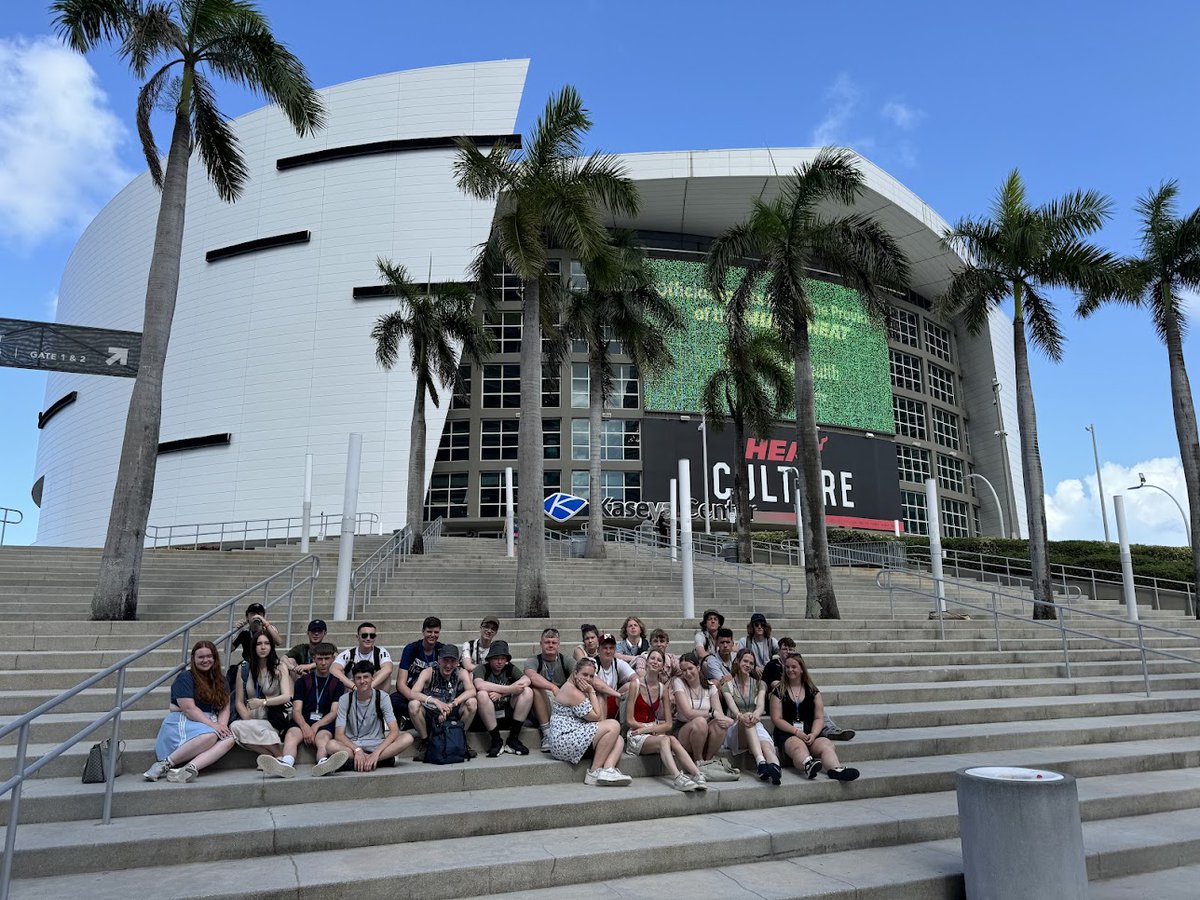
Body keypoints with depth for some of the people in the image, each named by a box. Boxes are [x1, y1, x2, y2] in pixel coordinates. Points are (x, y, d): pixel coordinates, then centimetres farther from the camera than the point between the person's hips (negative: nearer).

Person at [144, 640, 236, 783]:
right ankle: (164, 764, -27)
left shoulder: (220, 680, 15)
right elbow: (189, 708, -14)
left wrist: (221, 725, -13)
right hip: (183, 722, -5)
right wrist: (213, 725, -21)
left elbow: (225, 708, 9)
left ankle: (190, 768, -45)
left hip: (211, 724, 6)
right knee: (210, 736, -39)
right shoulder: (185, 678, -3)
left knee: (229, 739, -29)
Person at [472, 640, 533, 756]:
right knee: (482, 694, -31)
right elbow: (479, 685, -29)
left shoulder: (509, 668, 6)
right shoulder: (482, 668, -5)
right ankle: (497, 741, -18)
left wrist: (501, 693, -25)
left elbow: (526, 680, -14)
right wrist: (509, 689, -27)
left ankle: (513, 739, -11)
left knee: (528, 691, -15)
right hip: (487, 716, -3)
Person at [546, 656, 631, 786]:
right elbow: (596, 717, -11)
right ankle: (594, 772, -13)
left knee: (618, 740, 0)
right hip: (563, 741, -11)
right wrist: (591, 692, -5)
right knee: (613, 726, -15)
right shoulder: (572, 691, -12)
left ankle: (608, 770, -26)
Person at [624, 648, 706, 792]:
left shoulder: (663, 689, 8)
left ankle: (698, 775, -40)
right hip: (636, 737, -4)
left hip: (653, 734, 4)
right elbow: (630, 721, -7)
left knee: (672, 740, -29)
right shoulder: (636, 685, -5)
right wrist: (655, 729, -8)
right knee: (665, 739, -32)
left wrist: (648, 729, -9)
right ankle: (677, 778, -49)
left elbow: (668, 724, 5)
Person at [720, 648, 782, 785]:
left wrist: (756, 714, -31)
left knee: (766, 744, -34)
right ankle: (761, 762, -60)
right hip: (735, 730, -2)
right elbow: (732, 707, -10)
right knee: (746, 722, -38)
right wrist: (741, 716, -36)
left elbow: (761, 705, -4)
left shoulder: (759, 684, 16)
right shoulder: (727, 686, 9)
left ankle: (775, 768, -68)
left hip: (756, 727, 2)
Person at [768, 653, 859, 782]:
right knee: (798, 746, -38)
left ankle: (836, 769, -60)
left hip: (810, 733, 2)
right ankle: (808, 765, -69)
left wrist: (813, 734, -10)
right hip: (787, 734, -2)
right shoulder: (779, 692, 10)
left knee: (826, 745, -31)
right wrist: (796, 732, -12)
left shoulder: (812, 691, 17)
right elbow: (776, 718, 2)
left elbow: (819, 718, 10)